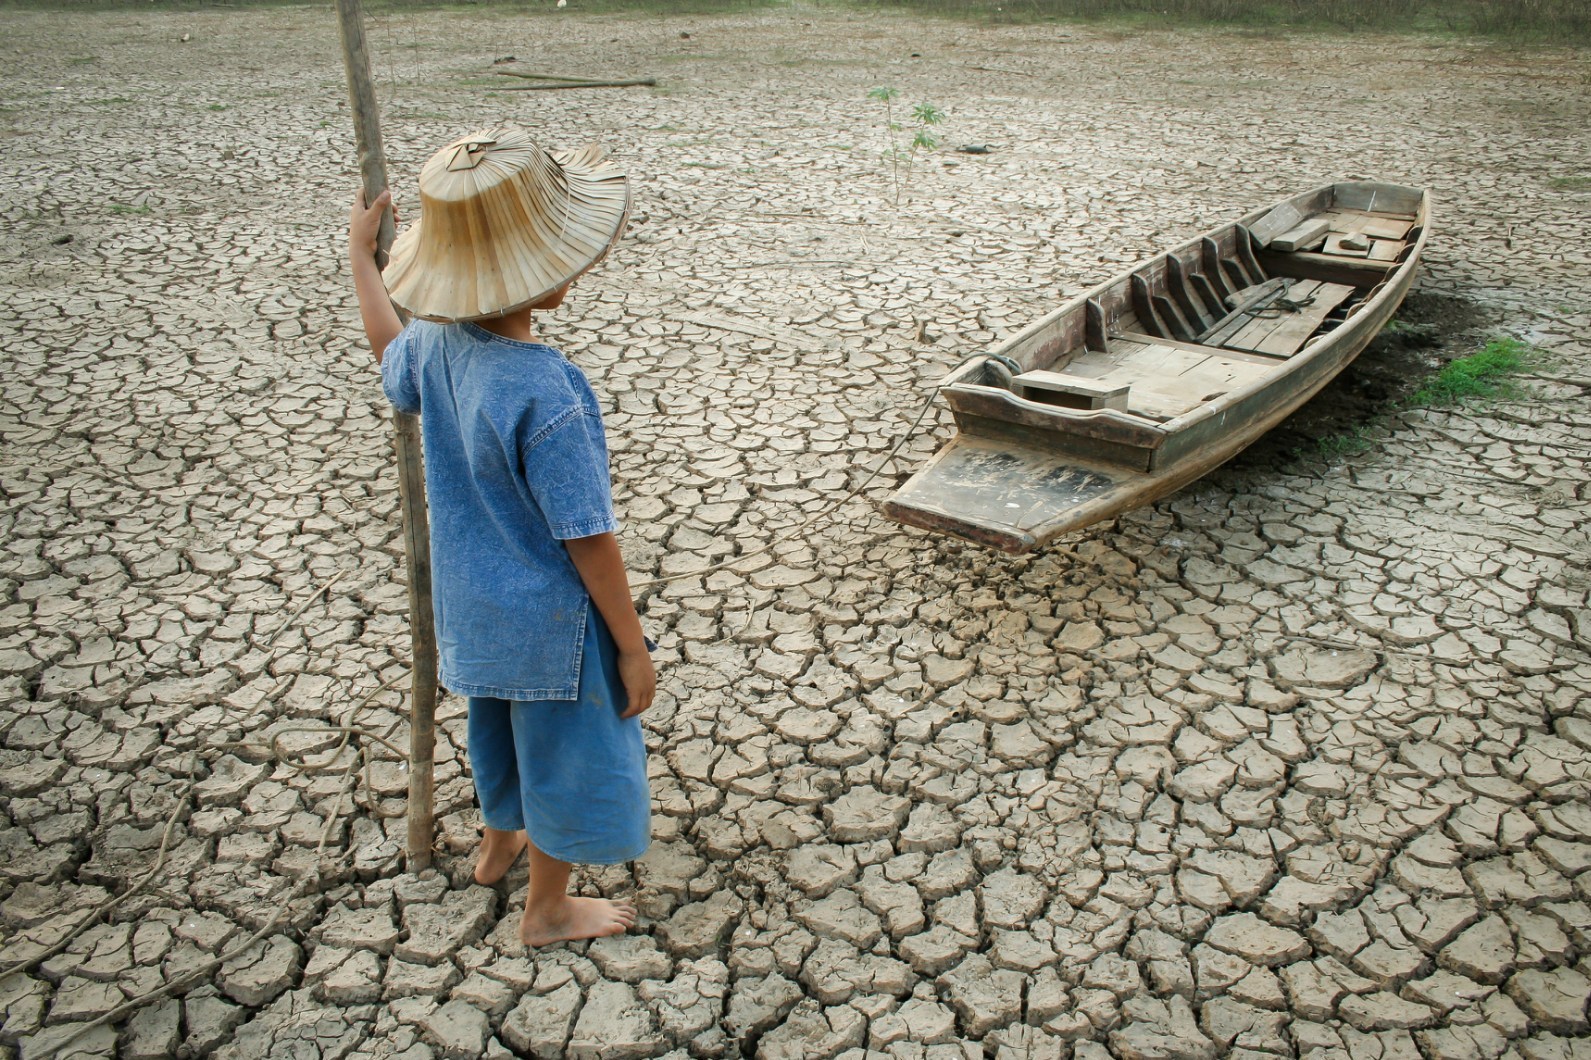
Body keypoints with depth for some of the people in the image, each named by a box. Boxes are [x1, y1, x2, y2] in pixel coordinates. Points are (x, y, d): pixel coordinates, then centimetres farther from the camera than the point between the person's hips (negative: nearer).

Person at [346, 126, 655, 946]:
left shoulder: (435, 342, -11)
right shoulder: (545, 396, -34)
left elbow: (391, 359, 16)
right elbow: (587, 540, -27)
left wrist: (362, 256, 27)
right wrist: (632, 648, -15)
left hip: (473, 602, 8)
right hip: (549, 619, -8)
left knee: (505, 723, 31)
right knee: (565, 750, 16)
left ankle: (502, 841, 58)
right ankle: (549, 908, 38)